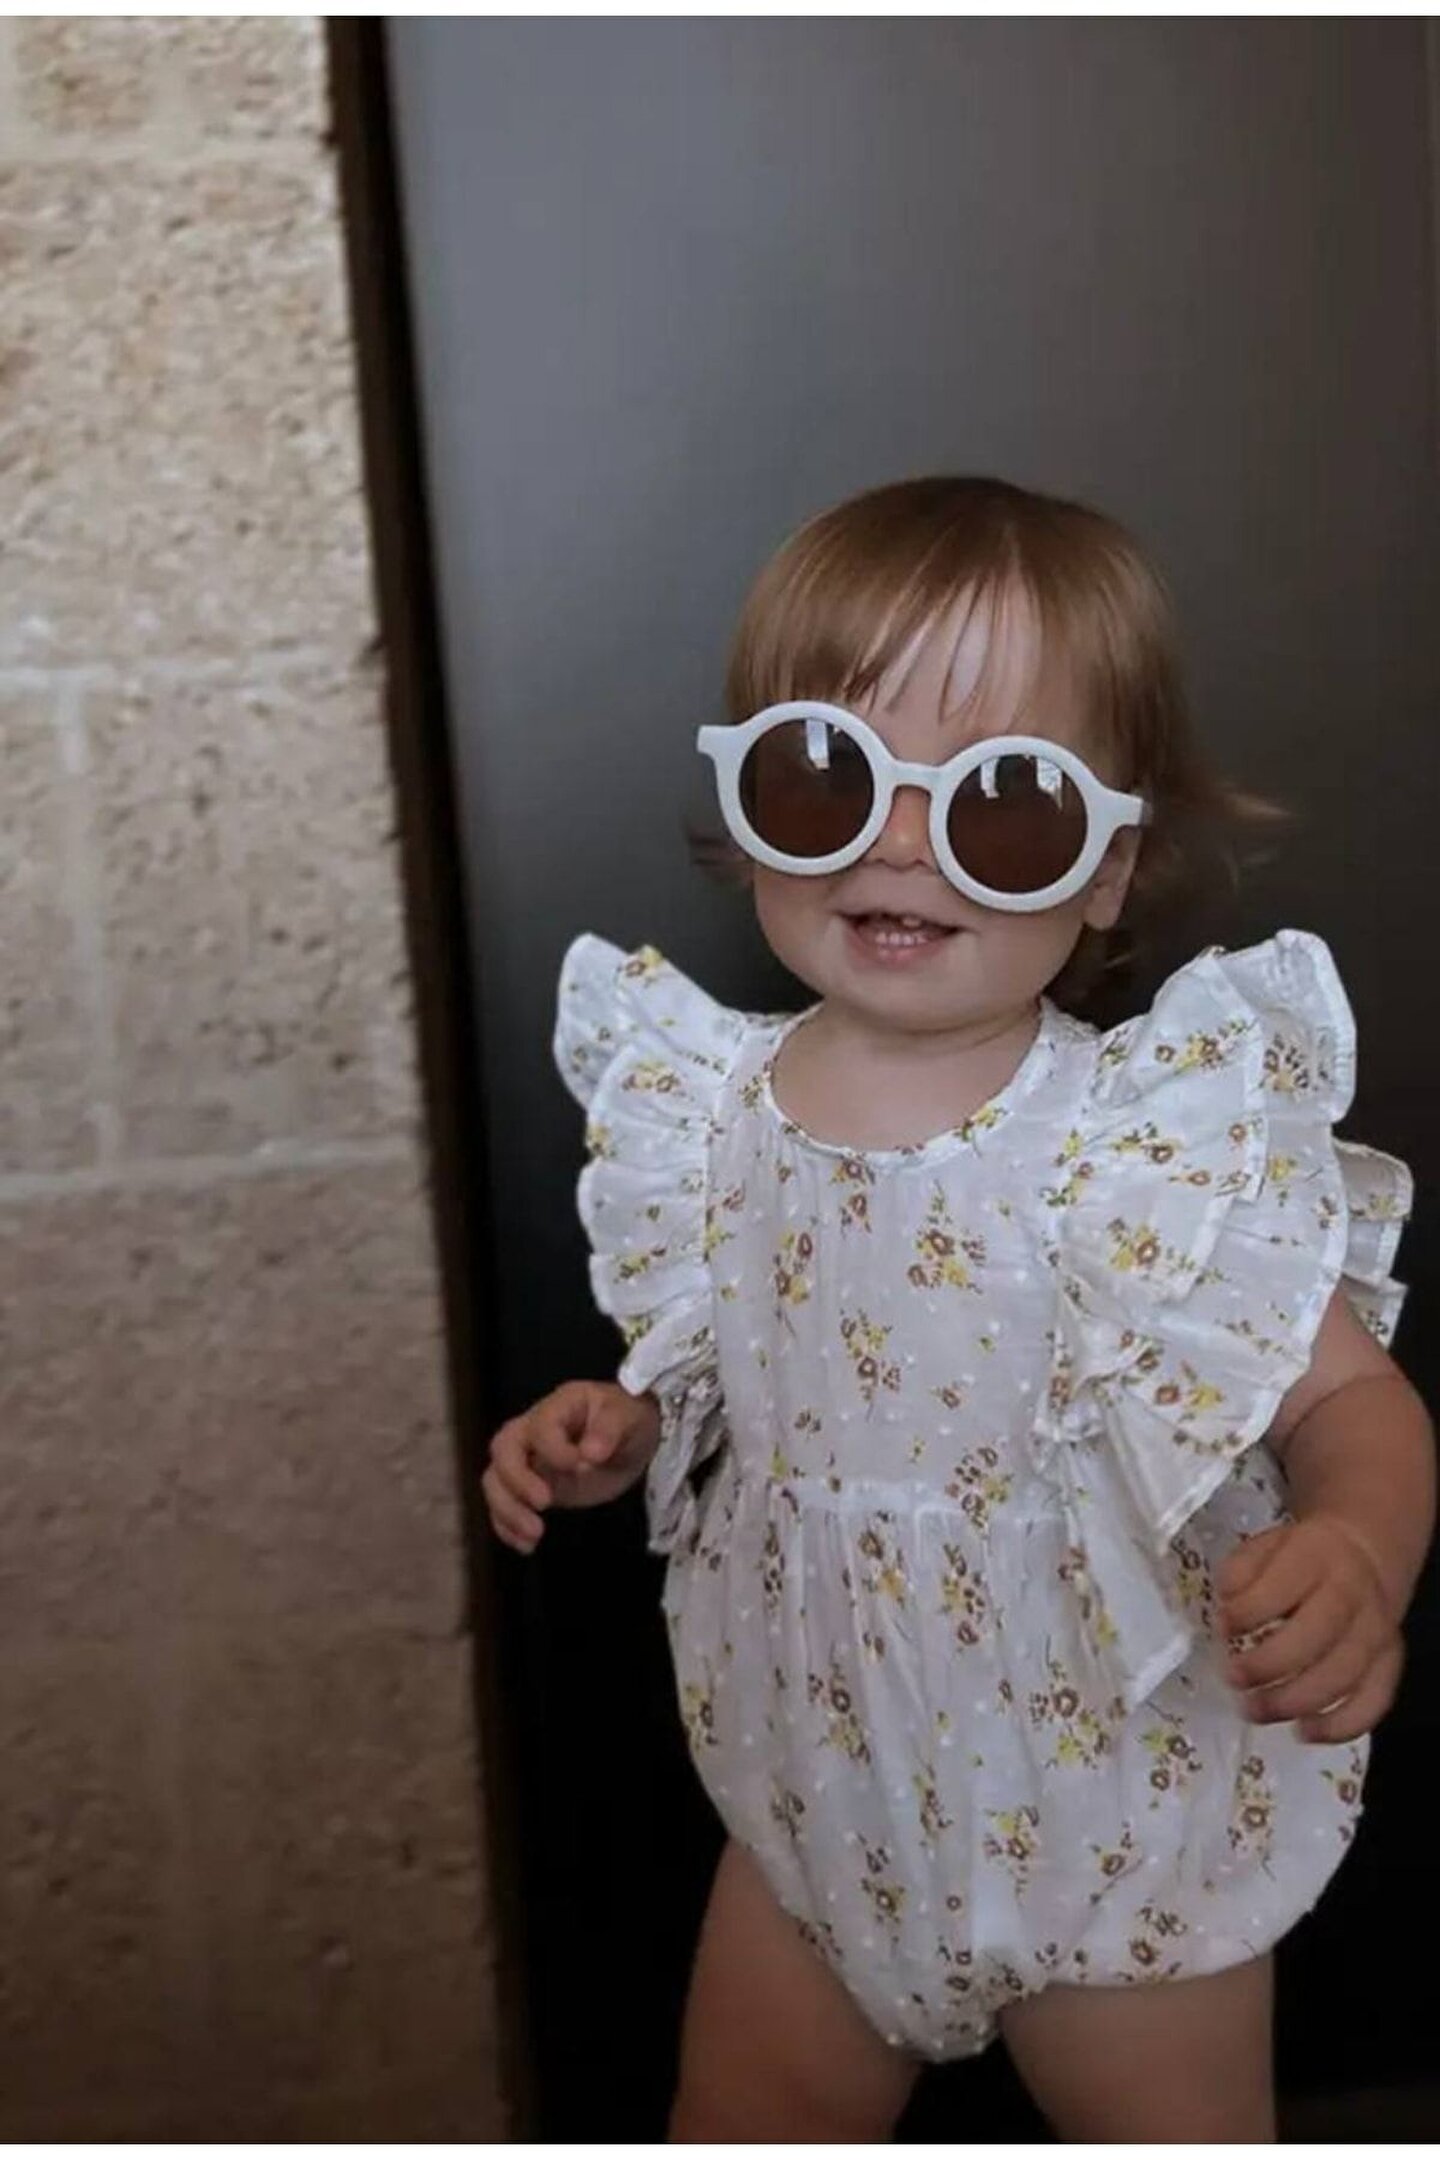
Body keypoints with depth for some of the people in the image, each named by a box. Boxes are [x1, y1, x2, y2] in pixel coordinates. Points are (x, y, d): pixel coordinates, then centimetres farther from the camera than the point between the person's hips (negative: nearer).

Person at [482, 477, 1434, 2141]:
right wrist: (611, 1433, -11)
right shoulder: (717, 1117, -8)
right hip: (821, 1804, 4)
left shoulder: (1172, 1136, -23)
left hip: (1114, 1825, -3)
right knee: (739, 2126, 23)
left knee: (1179, 2130, 20)